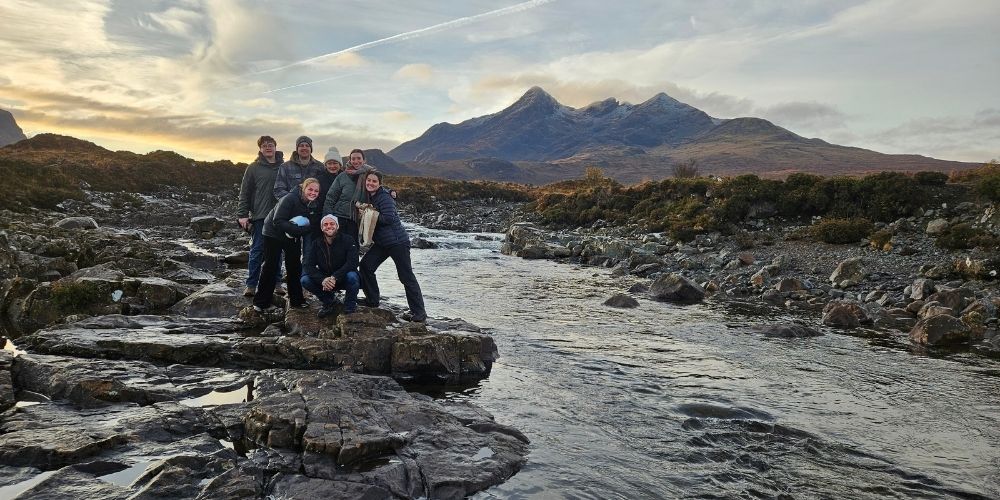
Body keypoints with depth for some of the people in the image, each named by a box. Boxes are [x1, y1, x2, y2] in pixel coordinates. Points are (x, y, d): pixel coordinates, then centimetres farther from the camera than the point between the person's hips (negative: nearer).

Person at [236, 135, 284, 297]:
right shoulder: (253, 168, 2)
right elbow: (245, 192, 1)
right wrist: (242, 215, -6)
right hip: (260, 216, -2)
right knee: (257, 250, 0)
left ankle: (275, 282, 16)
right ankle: (251, 285, 8)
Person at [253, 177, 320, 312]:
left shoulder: (314, 205, -7)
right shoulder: (289, 199, -28)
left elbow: (312, 225, 2)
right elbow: (278, 222, -30)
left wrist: (303, 229, -20)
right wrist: (298, 228, -39)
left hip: (293, 237, 6)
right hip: (274, 234, -6)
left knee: (295, 266, 9)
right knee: (270, 266, -1)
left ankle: (296, 299, 21)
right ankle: (261, 302, 10)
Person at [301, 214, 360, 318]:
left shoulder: (347, 240, -11)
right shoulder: (316, 243, -2)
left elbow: (352, 263, -23)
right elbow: (307, 265, -12)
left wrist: (335, 277, -36)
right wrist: (322, 279, -30)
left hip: (344, 279, -3)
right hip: (324, 280, 3)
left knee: (352, 276, -36)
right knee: (305, 280, -20)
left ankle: (350, 305, -5)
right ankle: (329, 301, 4)